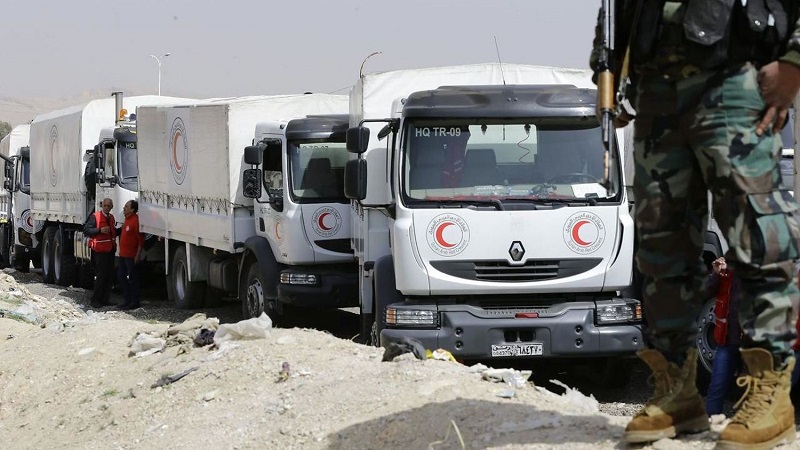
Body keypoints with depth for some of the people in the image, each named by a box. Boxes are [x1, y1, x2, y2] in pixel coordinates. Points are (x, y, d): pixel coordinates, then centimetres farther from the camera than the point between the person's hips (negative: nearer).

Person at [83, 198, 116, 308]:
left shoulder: (111, 217, 15)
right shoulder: (95, 216, -9)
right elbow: (86, 230, -15)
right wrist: (100, 230, -23)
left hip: (110, 249, 8)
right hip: (100, 250, -8)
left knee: (110, 275, 8)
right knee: (101, 275, -9)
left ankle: (105, 299, 15)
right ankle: (95, 299, -2)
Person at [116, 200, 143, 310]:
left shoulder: (135, 220, -17)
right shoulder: (127, 219, 14)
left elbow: (140, 239, -19)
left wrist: (138, 255, -20)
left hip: (131, 256, -10)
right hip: (123, 255, 10)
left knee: (133, 278, -2)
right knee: (121, 277, 13)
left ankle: (134, 302, 5)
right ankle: (127, 300, 21)